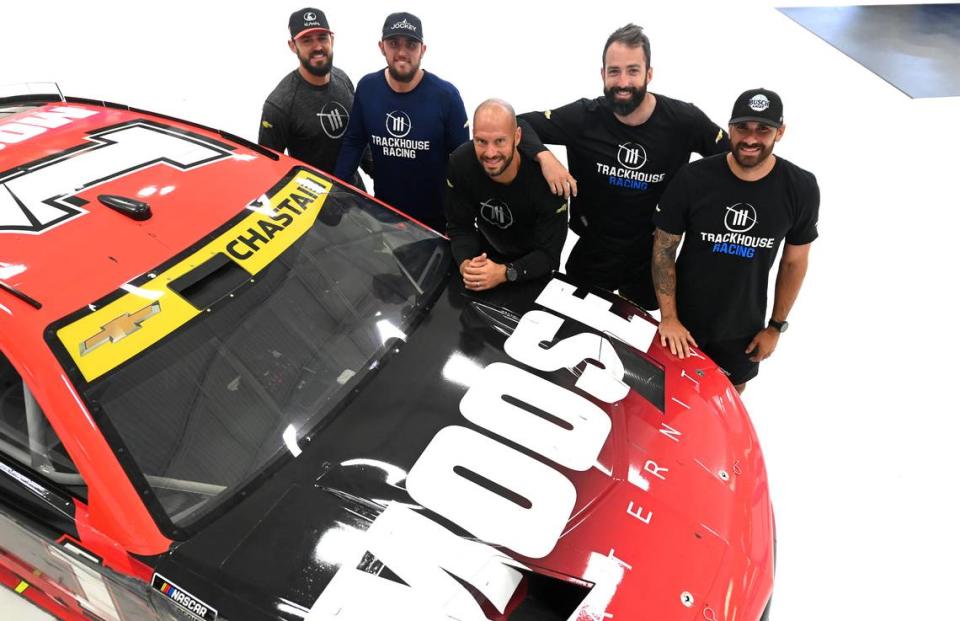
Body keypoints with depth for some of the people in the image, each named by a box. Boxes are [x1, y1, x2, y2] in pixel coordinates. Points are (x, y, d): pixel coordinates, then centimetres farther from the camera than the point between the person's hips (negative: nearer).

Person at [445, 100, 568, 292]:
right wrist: (465, 264, -38)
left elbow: (549, 254, -28)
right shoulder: (460, 163, -22)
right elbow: (460, 228, -16)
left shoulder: (545, 177, -31)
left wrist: (505, 273, -46)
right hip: (486, 256, 2)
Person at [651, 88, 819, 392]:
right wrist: (668, 317, -13)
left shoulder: (801, 189, -12)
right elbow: (664, 248, -9)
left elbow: (794, 262, 0)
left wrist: (776, 326, 3)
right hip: (684, 323, -1)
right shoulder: (692, 179, -17)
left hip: (744, 330, 1)